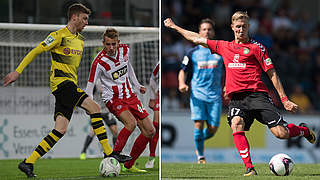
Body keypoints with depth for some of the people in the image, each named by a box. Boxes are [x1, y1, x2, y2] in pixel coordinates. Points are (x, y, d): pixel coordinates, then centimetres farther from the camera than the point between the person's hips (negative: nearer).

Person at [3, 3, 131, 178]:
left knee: (60, 130, -2)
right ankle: (109, 153, -18)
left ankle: (28, 163, 0)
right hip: (61, 83, -9)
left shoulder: (80, 40, 21)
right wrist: (17, 71, -6)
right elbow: (35, 51, -4)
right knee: (94, 107, -19)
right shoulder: (59, 36, -5)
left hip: (71, 85, 9)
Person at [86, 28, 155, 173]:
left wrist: (137, 85, 21)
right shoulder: (99, 62, -21)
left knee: (150, 131, 2)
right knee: (131, 123, -33)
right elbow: (89, 87, -18)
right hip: (113, 99, -7)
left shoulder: (125, 49, -4)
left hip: (129, 95, 7)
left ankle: (129, 165, 13)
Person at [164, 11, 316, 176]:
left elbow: (272, 74, 5)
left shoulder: (256, 47, 6)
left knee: (281, 133, -13)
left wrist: (284, 100, 0)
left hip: (257, 94, -3)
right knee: (236, 124, -30)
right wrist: (174, 26, 33)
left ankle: (303, 130, 22)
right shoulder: (224, 47, 18)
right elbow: (196, 39, 28)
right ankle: (249, 168, -29)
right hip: (236, 99, 3)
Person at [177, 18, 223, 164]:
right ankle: (200, 156, 2)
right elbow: (183, 71, 12)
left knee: (213, 129, -2)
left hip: (215, 95, 1)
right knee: (199, 124, -13)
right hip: (197, 94, -1)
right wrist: (182, 84, -9)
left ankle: (200, 141, 31)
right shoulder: (193, 53, 6)